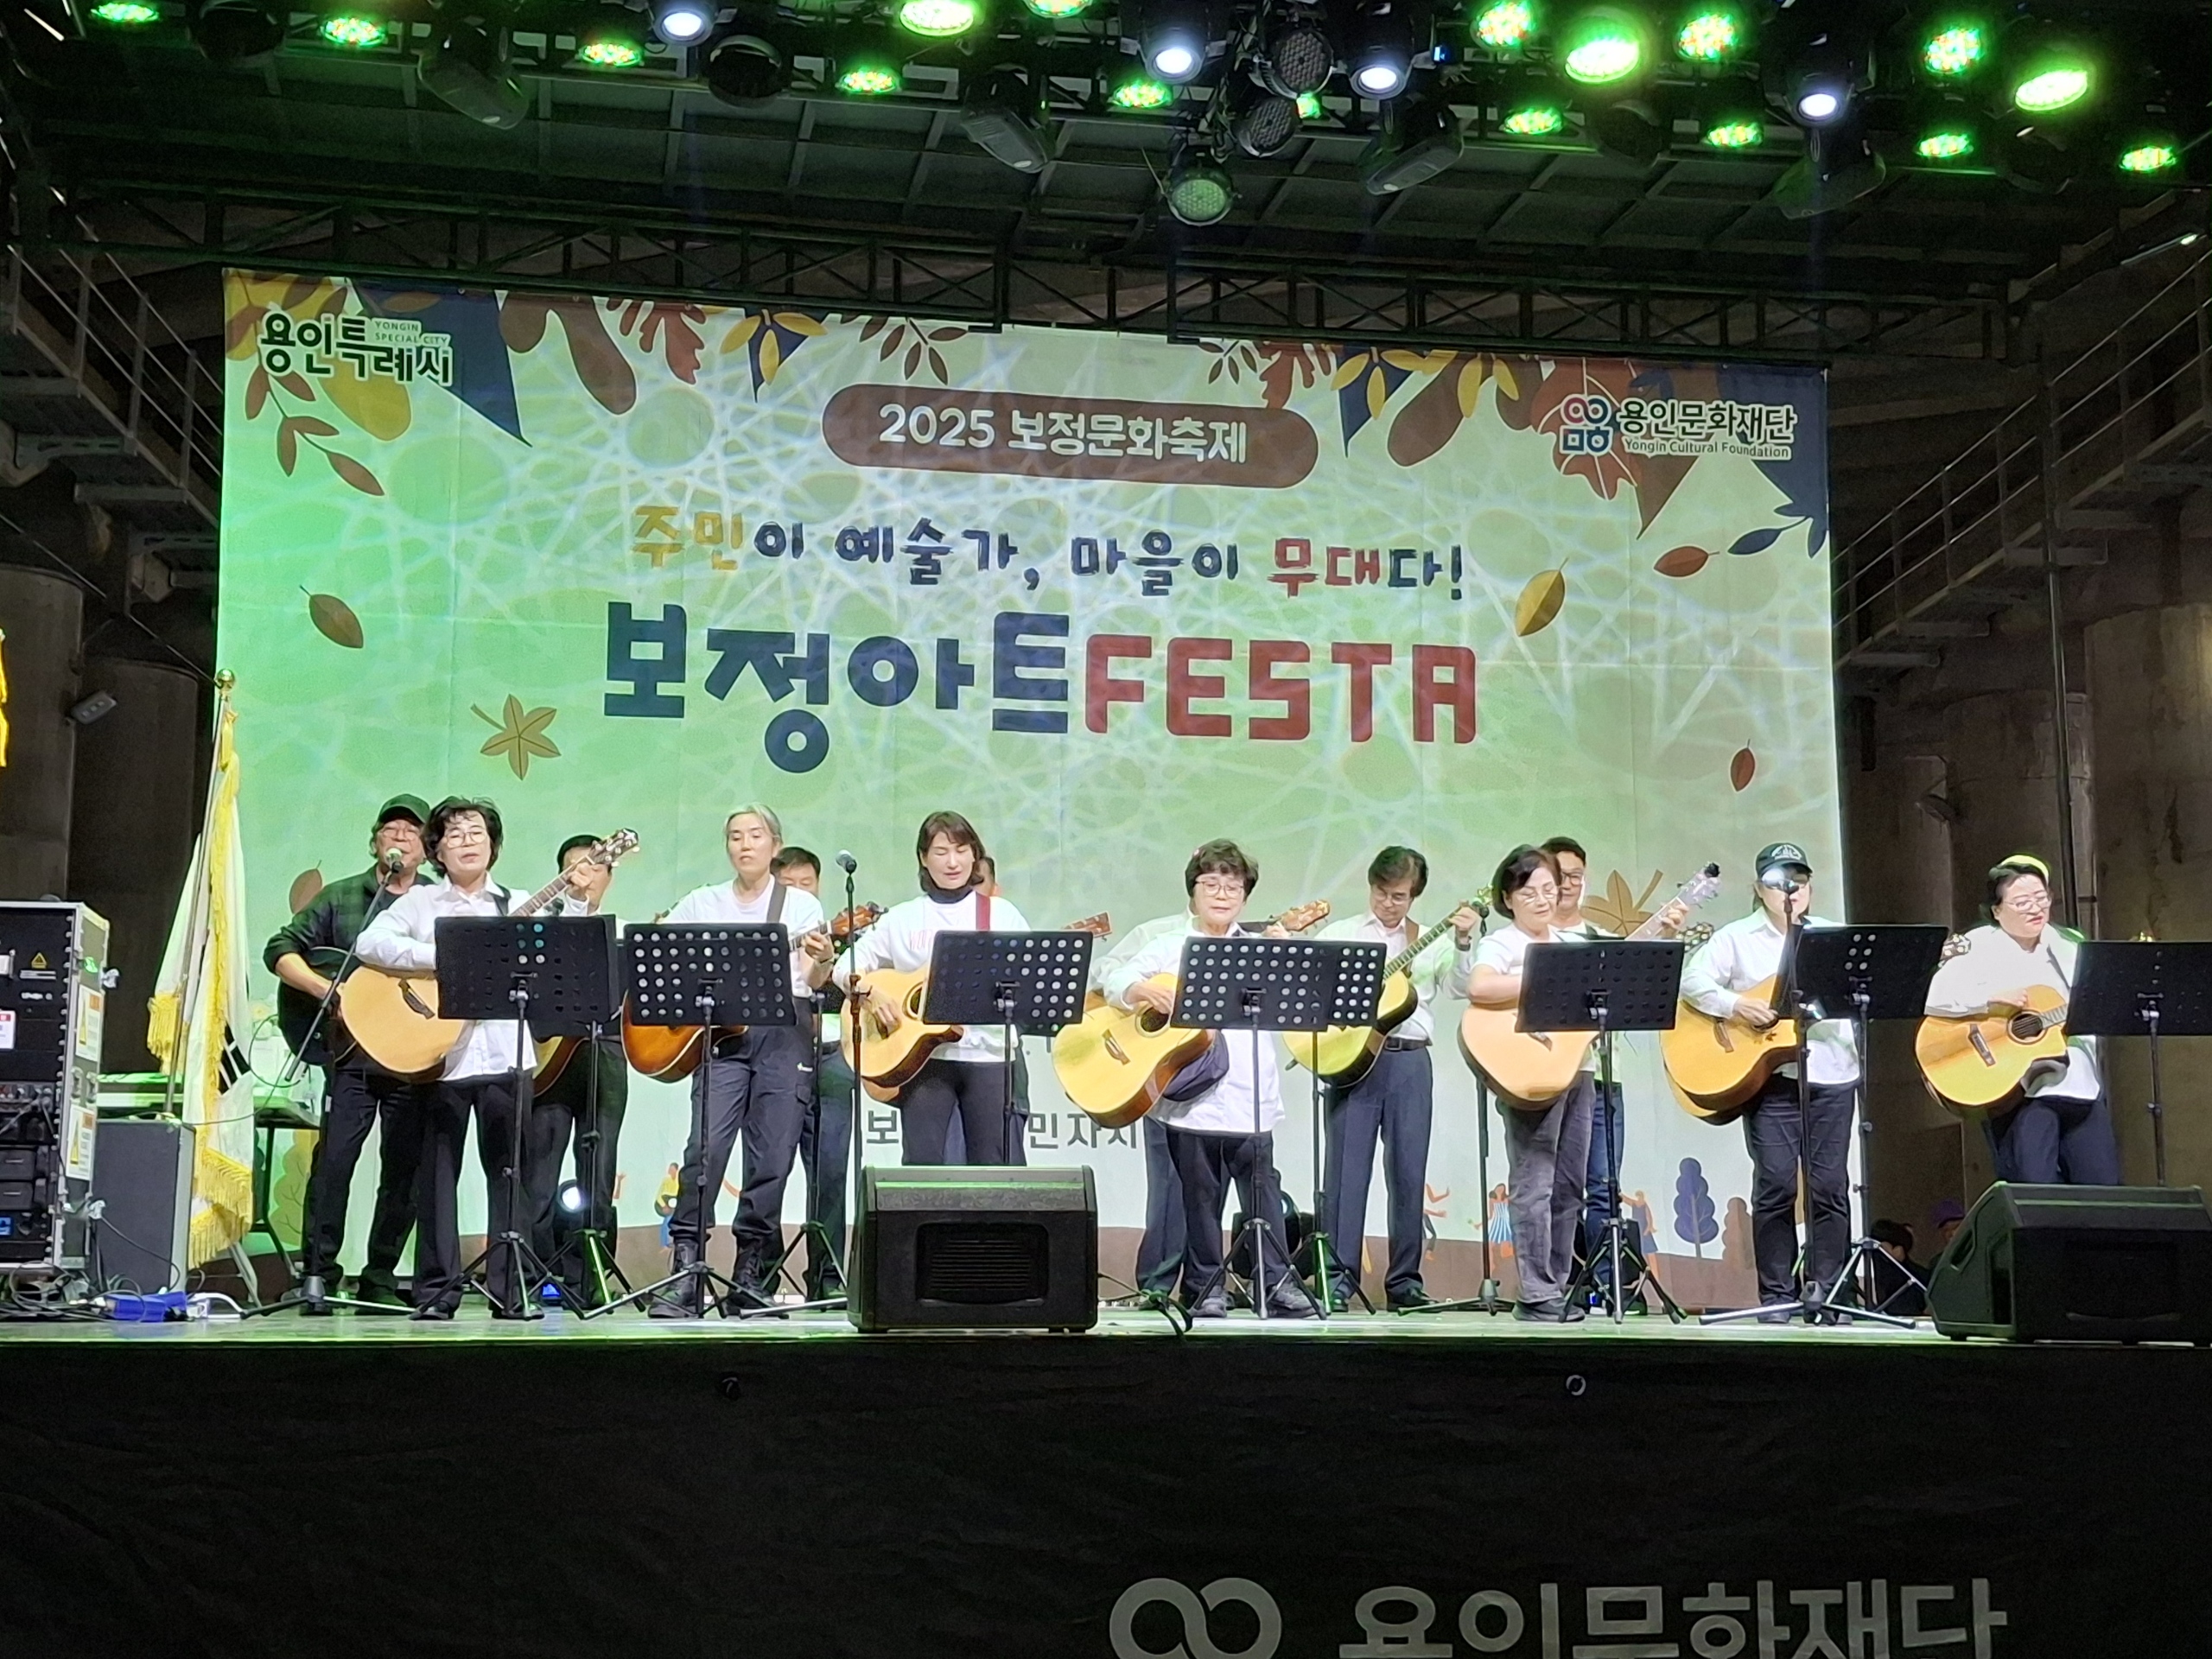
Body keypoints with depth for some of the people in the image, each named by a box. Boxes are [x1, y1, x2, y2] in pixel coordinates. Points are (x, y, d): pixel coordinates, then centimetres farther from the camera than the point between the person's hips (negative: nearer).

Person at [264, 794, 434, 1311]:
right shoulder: (341, 897, 11)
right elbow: (281, 950, 6)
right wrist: (328, 990, -9)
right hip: (353, 1051, -1)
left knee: (405, 1168, 4)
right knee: (334, 1157, -10)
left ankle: (380, 1278, 14)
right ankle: (317, 1273, -2)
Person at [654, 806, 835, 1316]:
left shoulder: (801, 904, 10)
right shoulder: (701, 903, 14)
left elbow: (812, 981, 3)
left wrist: (820, 963, -20)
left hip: (786, 1032, 0)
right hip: (720, 1032, 0)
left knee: (772, 1157, -2)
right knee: (706, 1146, -15)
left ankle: (750, 1276, 6)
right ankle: (685, 1273, -15)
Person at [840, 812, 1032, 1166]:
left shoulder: (1001, 913, 8)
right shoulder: (902, 918, 8)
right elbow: (850, 965, 8)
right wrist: (870, 994, -10)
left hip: (988, 1053, 0)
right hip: (922, 1054, 0)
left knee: (992, 1167, 0)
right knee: (921, 1164, -2)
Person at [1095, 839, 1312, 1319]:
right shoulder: (1170, 946, 9)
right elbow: (1114, 978, 2)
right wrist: (1144, 990, -18)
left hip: (1251, 1100, 1)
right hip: (1190, 1096, -1)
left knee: (1263, 1190, -2)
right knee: (1200, 1196, 5)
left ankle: (1278, 1283, 3)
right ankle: (1207, 1287, 13)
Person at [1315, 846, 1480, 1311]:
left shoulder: (1431, 942, 13)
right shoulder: (1340, 933, 11)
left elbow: (1458, 989, 0)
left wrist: (1462, 943, -13)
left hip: (1410, 1060, 1)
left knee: (1409, 1172, 3)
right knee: (1346, 1168, -3)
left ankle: (1404, 1281, 10)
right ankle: (1339, 1279, 1)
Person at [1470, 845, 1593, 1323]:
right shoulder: (1501, 945, -3)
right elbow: (1479, 988, -24)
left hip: (1578, 1069, 7)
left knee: (1568, 1186, 9)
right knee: (1534, 1184, -8)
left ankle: (1556, 1288, 16)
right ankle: (1537, 1296, -5)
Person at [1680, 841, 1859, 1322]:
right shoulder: (1737, 937, 5)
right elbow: (1692, 980, -5)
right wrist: (1736, 1005, -18)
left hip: (1831, 1074, 3)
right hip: (1769, 1077, -2)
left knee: (1830, 1186, 1)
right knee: (1776, 1184, -6)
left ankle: (1824, 1292, 9)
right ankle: (1777, 1295, 3)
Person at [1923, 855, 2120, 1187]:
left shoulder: (2070, 946, 15)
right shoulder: (1976, 948, -3)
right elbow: (1934, 996, -15)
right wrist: (1992, 999, -21)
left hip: (2081, 1087, 5)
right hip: (2017, 1090, -5)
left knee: (2104, 1190, 4)